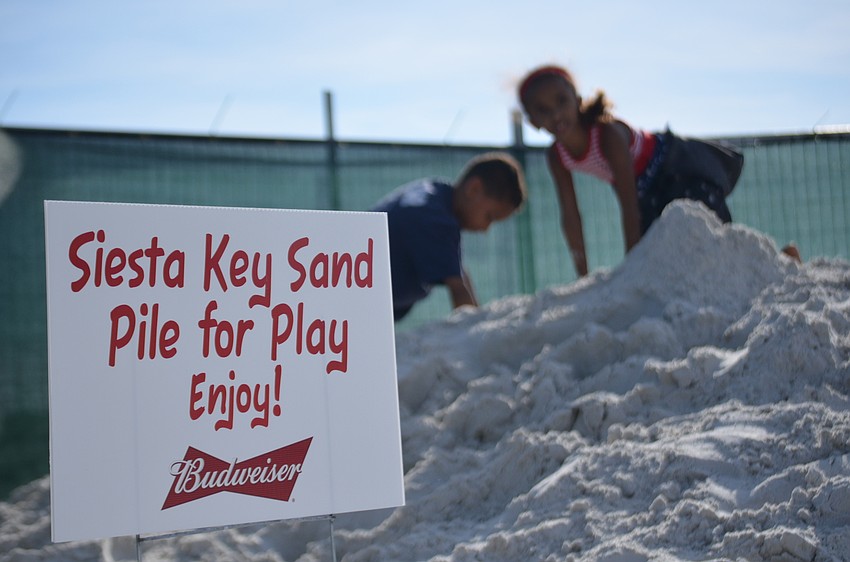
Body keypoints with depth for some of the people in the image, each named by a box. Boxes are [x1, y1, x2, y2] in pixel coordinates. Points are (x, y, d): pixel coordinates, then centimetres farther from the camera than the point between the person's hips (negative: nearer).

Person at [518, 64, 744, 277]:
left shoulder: (609, 134, -34)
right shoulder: (556, 156, -14)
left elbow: (629, 207, -34)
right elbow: (570, 217, -8)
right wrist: (582, 276, -8)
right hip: (649, 192, 7)